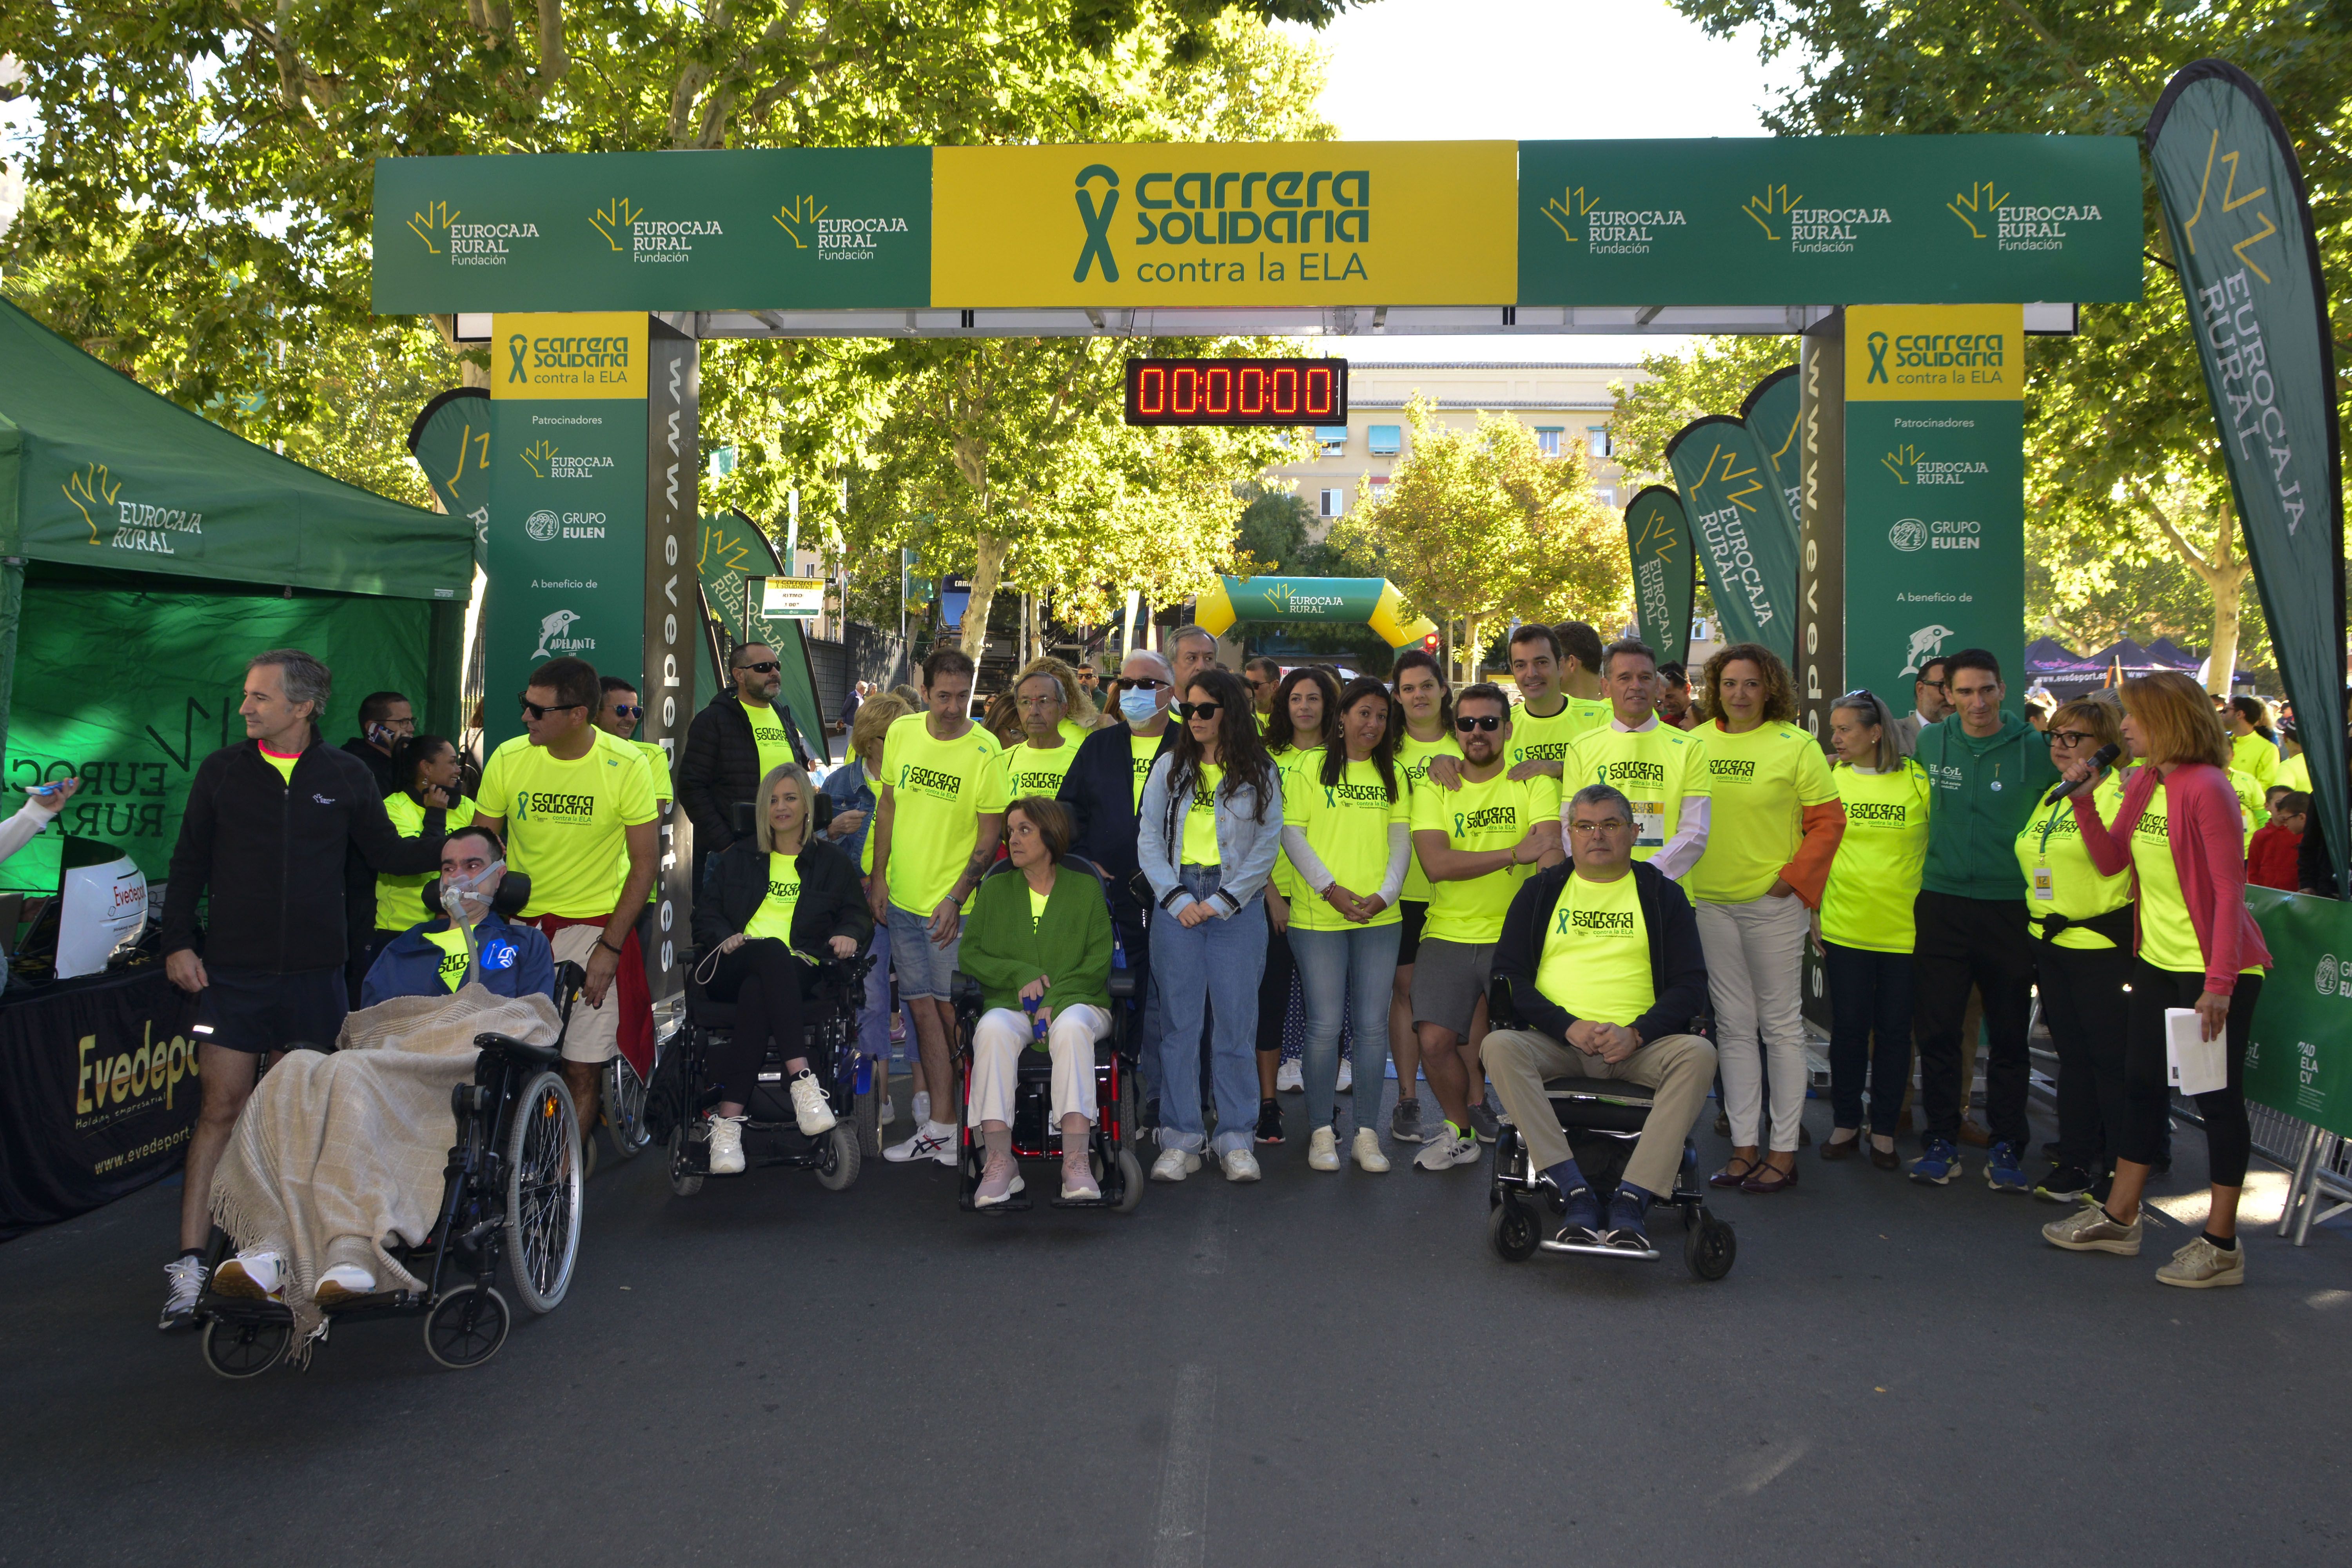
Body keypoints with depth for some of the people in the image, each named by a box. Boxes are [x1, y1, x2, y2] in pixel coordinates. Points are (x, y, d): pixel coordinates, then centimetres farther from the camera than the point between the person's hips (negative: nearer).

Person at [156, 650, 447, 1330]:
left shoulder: (347, 776, 4)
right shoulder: (221, 771, 4)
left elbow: (387, 854, 10)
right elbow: (189, 863, 8)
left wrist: (448, 848, -5)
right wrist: (178, 942, -1)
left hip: (314, 973, 1)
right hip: (233, 970, -1)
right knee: (223, 1108, -3)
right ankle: (189, 1260, 1)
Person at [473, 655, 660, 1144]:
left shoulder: (627, 765, -10)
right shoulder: (508, 758, -4)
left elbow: (645, 861, -6)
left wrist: (609, 948, -11)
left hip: (594, 924, -2)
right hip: (518, 922, 2)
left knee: (582, 1069, -3)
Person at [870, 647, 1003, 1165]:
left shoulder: (985, 749, -11)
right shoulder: (902, 732, 3)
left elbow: (989, 836, -9)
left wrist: (955, 899, -15)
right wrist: (879, 876, 10)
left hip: (952, 906, -5)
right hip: (902, 898, 5)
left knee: (951, 1010, -1)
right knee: (922, 1007, 9)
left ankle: (960, 1125, 13)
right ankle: (938, 1125, 16)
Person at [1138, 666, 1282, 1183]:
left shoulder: (1259, 773, 4)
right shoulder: (1170, 767, 10)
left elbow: (1267, 845, 0)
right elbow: (1148, 838, 6)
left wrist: (1221, 901, -8)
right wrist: (1177, 899, -5)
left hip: (1237, 904, -1)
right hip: (1177, 901, 2)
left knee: (1235, 1022, 0)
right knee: (1178, 1021, 1)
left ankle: (1236, 1140, 10)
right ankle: (1180, 1141, 8)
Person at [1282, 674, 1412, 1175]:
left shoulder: (1392, 775, 15)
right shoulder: (1309, 770, 4)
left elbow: (1401, 839, 9)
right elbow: (1292, 835, -2)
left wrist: (1385, 894, -7)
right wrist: (1331, 890, -12)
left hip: (1380, 916, 3)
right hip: (1318, 917, -3)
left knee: (1373, 1026, 3)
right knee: (1325, 1025, -2)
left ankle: (1367, 1133, 11)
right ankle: (1321, 1132, 9)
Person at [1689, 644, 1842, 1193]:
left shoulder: (1796, 745, -4)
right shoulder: (1695, 743, 6)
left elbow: (1828, 819, -3)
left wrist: (1793, 878, -10)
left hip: (1773, 902, -4)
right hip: (1710, 901, 4)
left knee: (1780, 1023, 3)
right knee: (1733, 1025, 9)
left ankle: (1784, 1152, 10)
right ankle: (1743, 1147, 16)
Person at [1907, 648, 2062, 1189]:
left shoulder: (2037, 749, -3)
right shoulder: (1930, 743, 4)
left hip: (2010, 907, -1)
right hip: (1941, 905, 2)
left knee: (2009, 1035, 6)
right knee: (1937, 1029, 3)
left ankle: (2006, 1148, 16)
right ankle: (1940, 1140, 14)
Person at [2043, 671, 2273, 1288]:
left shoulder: (2206, 788, -19)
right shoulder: (2143, 782, 6)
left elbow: (2230, 890, -20)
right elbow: (2111, 860, 9)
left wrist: (2219, 983, -23)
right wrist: (2084, 803, -4)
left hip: (2214, 967, -8)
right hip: (2158, 960, 9)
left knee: (2216, 1097, 1)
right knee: (2142, 1085, 15)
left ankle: (2221, 1244, 13)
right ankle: (2119, 1218, 27)